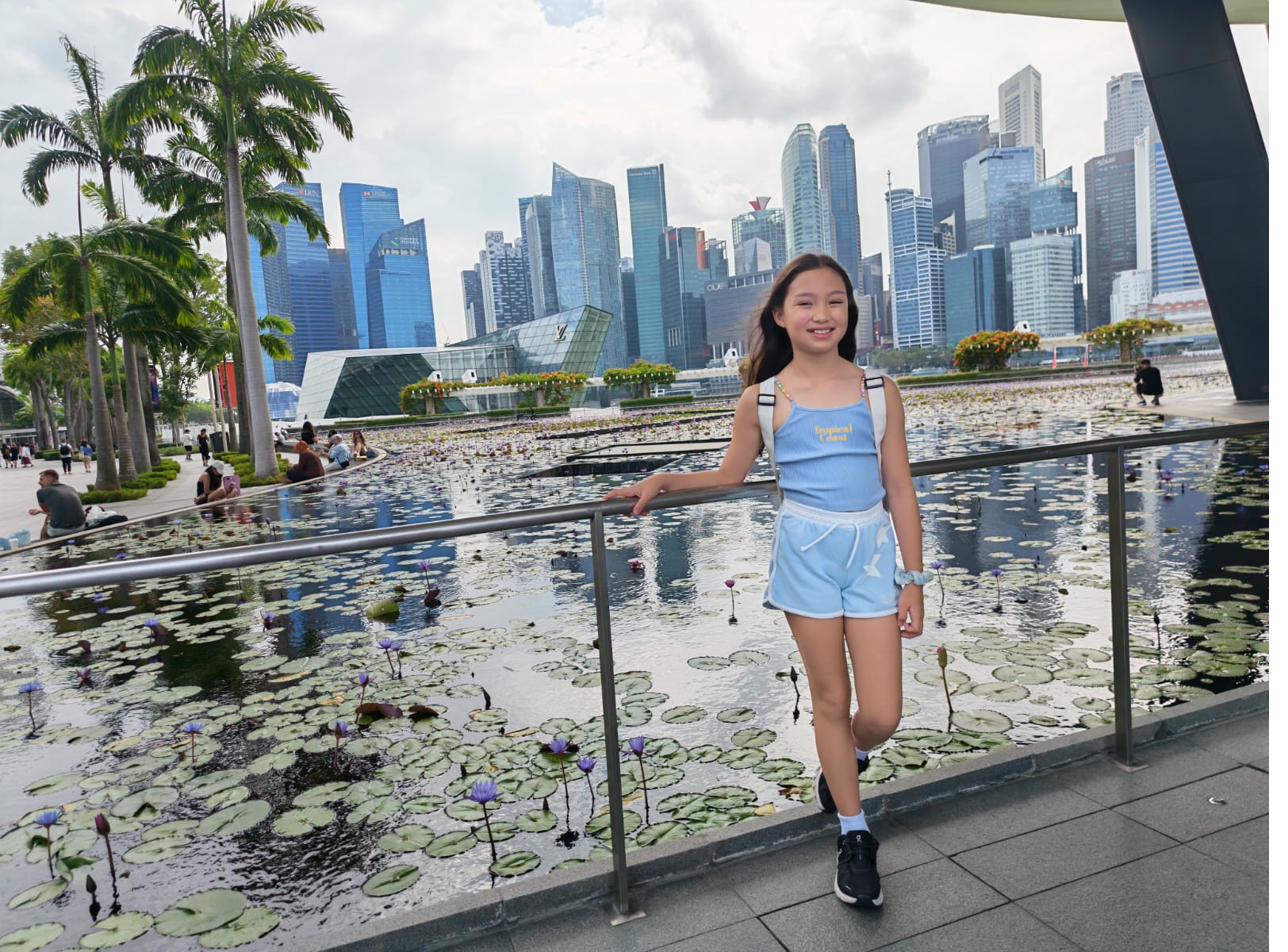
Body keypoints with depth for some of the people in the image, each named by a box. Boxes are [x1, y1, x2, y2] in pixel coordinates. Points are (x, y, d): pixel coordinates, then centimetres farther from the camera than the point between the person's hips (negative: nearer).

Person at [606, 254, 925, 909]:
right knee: (830, 699, 10)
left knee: (882, 716, 1)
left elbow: (899, 488, 3)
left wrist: (913, 578, 2)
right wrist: (661, 480, -2)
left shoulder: (879, 391, 2)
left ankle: (842, 762, 38)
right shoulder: (764, 399, -1)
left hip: (872, 551, 1)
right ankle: (854, 837, 30)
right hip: (806, 552, -1)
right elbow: (728, 477, 12)